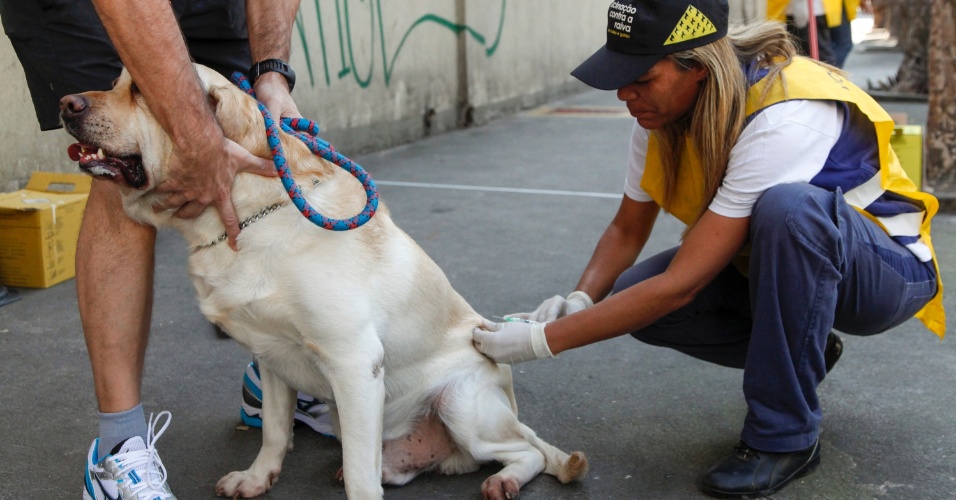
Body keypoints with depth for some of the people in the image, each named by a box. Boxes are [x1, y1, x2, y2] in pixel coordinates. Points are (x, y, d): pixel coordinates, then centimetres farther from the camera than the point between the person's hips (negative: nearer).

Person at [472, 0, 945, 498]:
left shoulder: (782, 116, -34)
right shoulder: (661, 109, -12)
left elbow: (680, 284, -35)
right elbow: (627, 229, 0)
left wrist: (544, 339, -32)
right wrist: (577, 301, -21)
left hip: (887, 269, -6)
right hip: (772, 265, 7)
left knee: (788, 207, -39)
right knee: (632, 297, -16)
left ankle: (784, 436, -21)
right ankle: (799, 348, 7)